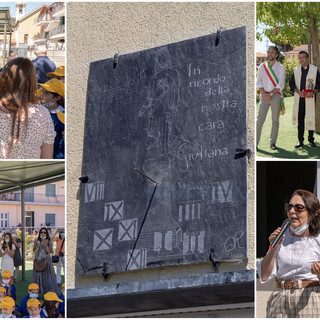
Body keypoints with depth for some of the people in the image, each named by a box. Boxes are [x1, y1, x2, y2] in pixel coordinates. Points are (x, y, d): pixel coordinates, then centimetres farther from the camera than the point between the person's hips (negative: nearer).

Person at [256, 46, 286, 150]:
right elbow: (258, 82, 5)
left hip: (275, 95, -1)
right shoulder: (262, 66, 9)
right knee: (260, 119, -7)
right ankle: (255, 142, -7)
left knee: (275, 121, 0)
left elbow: (281, 85, -3)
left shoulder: (280, 67, 4)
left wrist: (271, 94, -11)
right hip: (264, 95, 1)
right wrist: (264, 94, -8)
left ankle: (273, 143, 7)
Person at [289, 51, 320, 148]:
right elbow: (291, 83, 9)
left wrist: (312, 92, -14)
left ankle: (311, 140, 11)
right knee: (300, 119, 3)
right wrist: (298, 92, -8)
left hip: (310, 99, -2)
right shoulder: (296, 70, 8)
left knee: (310, 119, -1)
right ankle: (300, 140, 10)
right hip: (299, 99, 2)